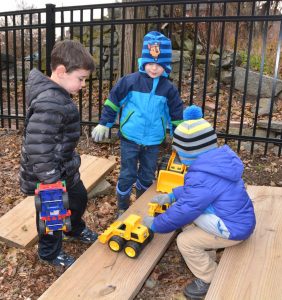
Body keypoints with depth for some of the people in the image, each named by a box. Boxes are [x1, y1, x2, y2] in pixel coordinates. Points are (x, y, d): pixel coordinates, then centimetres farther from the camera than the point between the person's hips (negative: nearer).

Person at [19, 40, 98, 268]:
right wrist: (51, 180, -25)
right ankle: (51, 253, 40)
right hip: (50, 175, -10)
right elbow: (37, 148, -33)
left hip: (66, 169, 10)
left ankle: (76, 230, 56)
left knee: (79, 197, 28)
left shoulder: (58, 96, 2)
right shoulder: (49, 105, -32)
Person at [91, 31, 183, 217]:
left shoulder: (169, 88, -2)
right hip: (130, 138, -2)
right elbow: (113, 101, 0)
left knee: (147, 177, 15)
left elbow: (176, 114, 7)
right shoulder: (130, 81, -9)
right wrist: (104, 124, 0)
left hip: (153, 142, 2)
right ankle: (123, 209, 25)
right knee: (127, 175, 5)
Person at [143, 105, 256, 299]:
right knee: (183, 215, 13)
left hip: (233, 229, -9)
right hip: (237, 218, 9)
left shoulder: (203, 178, -33)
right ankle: (208, 260, 27)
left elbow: (184, 211, -24)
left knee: (185, 242, -7)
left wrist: (156, 224, -9)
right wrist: (171, 196, 11)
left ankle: (210, 279, 15)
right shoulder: (217, 161, -2)